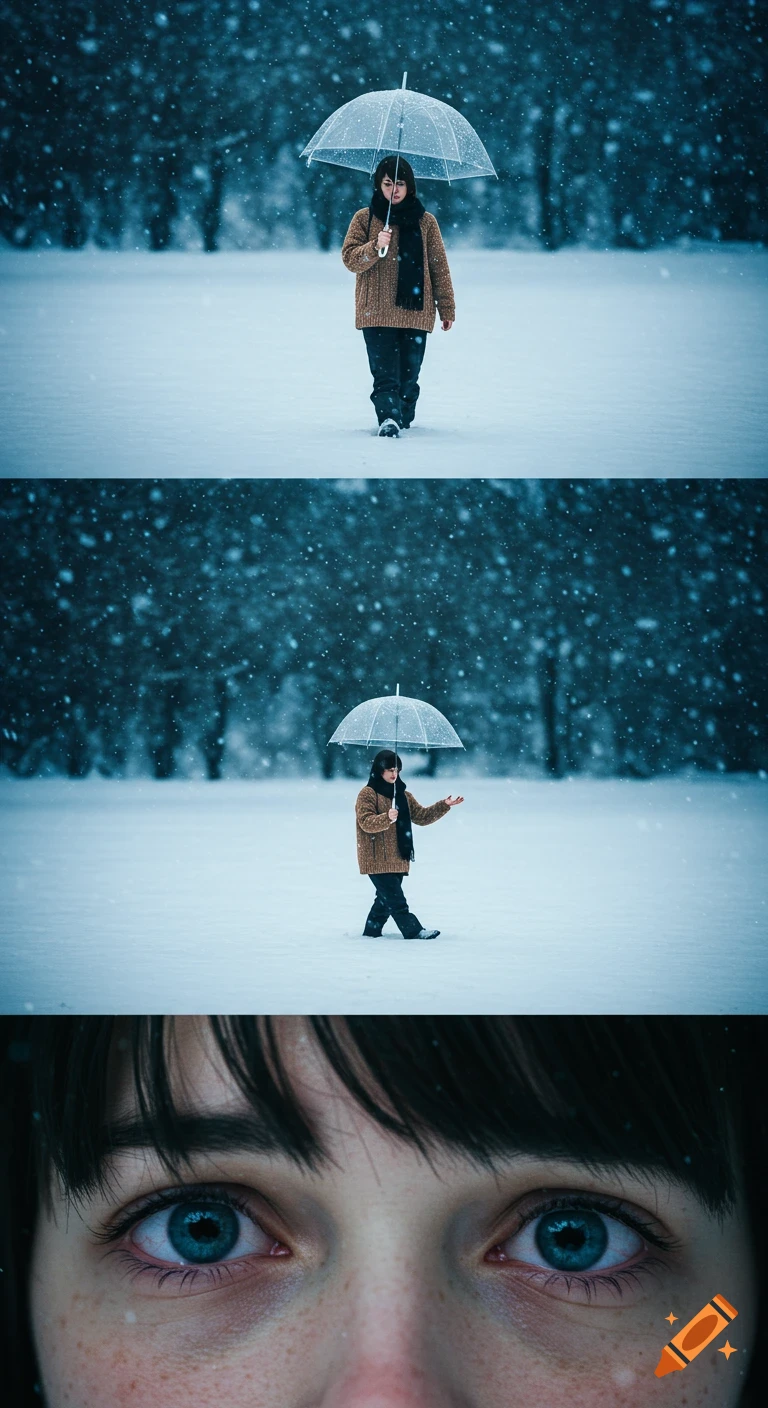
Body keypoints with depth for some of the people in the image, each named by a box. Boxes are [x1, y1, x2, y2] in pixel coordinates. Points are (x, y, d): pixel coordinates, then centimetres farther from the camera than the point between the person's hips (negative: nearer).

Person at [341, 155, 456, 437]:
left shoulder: (425, 221, 10)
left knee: (409, 374, 3)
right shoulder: (364, 218, 8)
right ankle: (388, 418, -22)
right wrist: (375, 247, -17)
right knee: (385, 372, -13)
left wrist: (447, 309, 9)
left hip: (415, 312, 2)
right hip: (376, 313, -1)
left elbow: (439, 266, 11)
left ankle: (404, 419, 16)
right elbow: (350, 259, 2)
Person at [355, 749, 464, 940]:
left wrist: (444, 805, 2)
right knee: (396, 900, -9)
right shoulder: (367, 794, -7)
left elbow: (422, 816, 14)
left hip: (398, 859, 8)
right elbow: (366, 823, -17)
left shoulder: (403, 795, 16)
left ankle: (372, 931, 20)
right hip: (377, 859, -8)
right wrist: (387, 818, -35)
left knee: (386, 899, 11)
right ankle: (413, 930, -9)